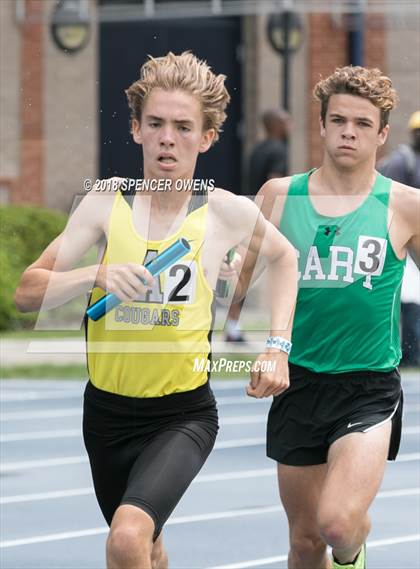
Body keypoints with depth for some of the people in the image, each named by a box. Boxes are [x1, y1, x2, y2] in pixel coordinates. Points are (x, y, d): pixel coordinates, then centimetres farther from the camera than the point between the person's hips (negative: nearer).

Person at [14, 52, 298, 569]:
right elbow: (27, 293, -10)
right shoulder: (106, 201, -7)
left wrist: (277, 347, 3)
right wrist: (95, 275, -28)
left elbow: (284, 258, 13)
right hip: (106, 409, 3)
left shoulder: (226, 212, -9)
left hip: (183, 414, -3)